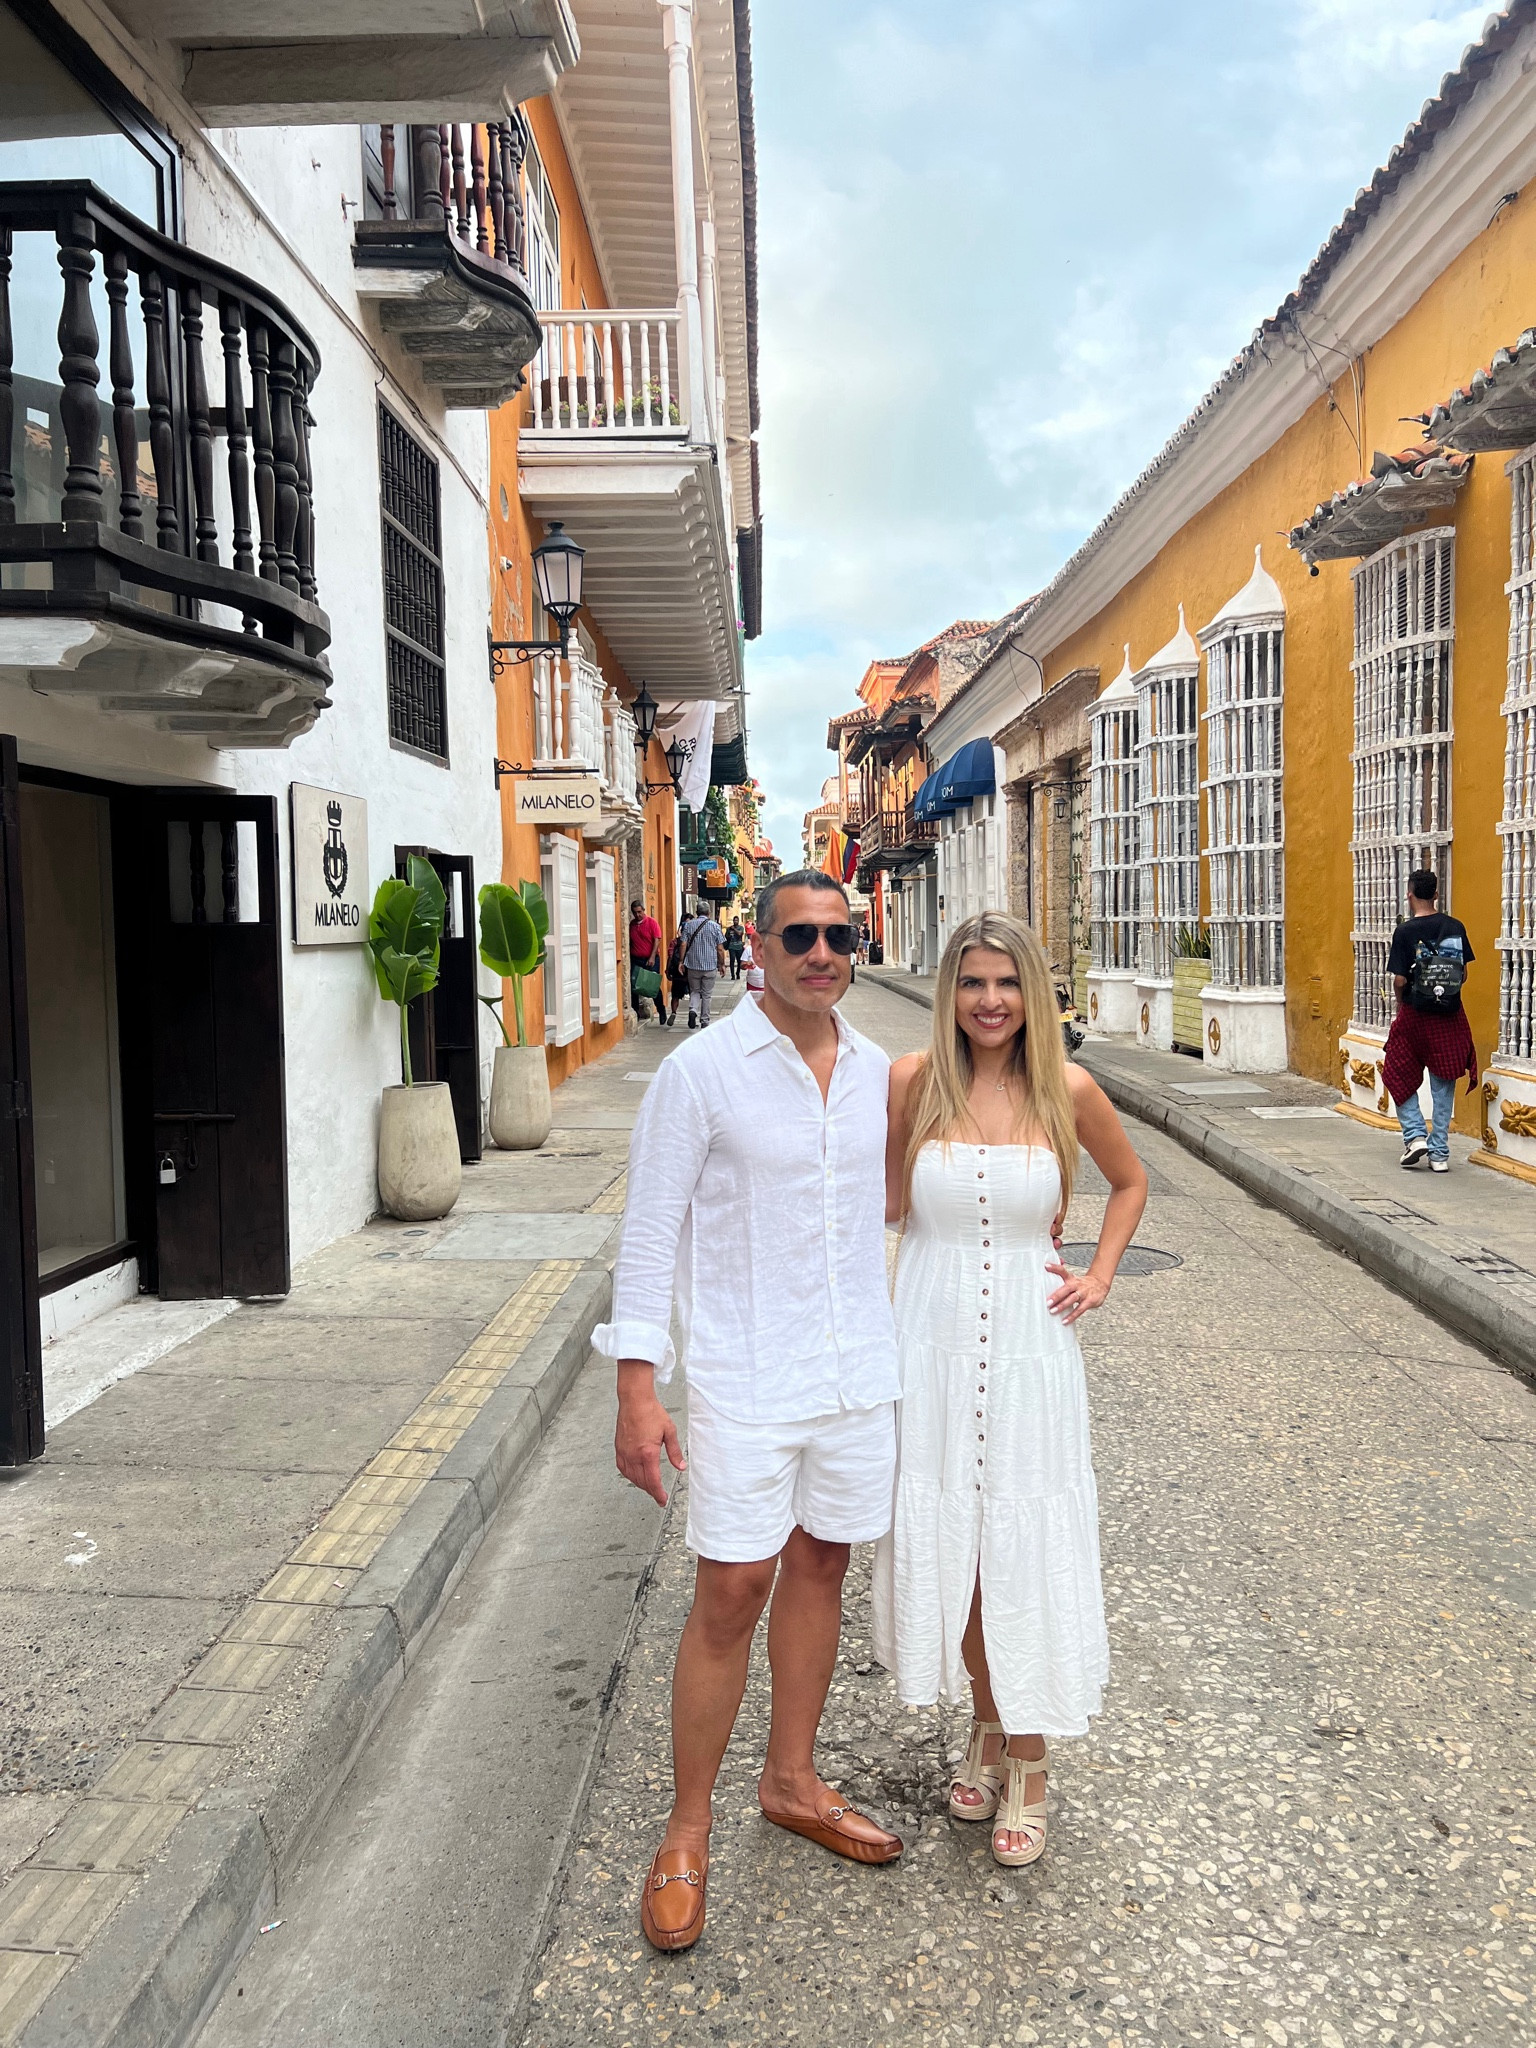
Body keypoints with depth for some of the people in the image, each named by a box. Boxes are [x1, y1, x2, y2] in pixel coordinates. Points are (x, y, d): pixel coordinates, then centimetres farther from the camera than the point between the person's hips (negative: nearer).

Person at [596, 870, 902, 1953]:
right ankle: (687, 1833, 20)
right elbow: (651, 1232, -10)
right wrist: (637, 1388, -14)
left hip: (858, 1373, 5)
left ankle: (792, 1779, 37)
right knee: (731, 1594, 0)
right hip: (744, 1381, -5)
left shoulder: (878, 1072, 4)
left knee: (821, 1568, 16)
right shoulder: (702, 1070, -11)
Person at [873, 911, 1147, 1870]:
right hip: (932, 1349, 1)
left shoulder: (1067, 1091, -3)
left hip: (1031, 1352, -1)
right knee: (946, 1548, 11)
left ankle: (1028, 1764, 25)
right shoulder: (911, 1082, -4)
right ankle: (986, 1727, 35)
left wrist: (1100, 1275, 4)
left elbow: (1131, 1182, 13)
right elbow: (887, 1205, 0)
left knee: (1027, 1556, 6)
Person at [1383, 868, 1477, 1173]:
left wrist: (1400, 1002, 6)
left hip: (1414, 1015, -3)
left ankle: (1415, 1135, 1)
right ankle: (1440, 1153, 10)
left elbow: (1400, 979, -13)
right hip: (1450, 1017, 3)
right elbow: (1464, 973, 4)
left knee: (1400, 1077, 15)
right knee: (1443, 1086, 8)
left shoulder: (1405, 931, -11)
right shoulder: (1456, 927, 0)